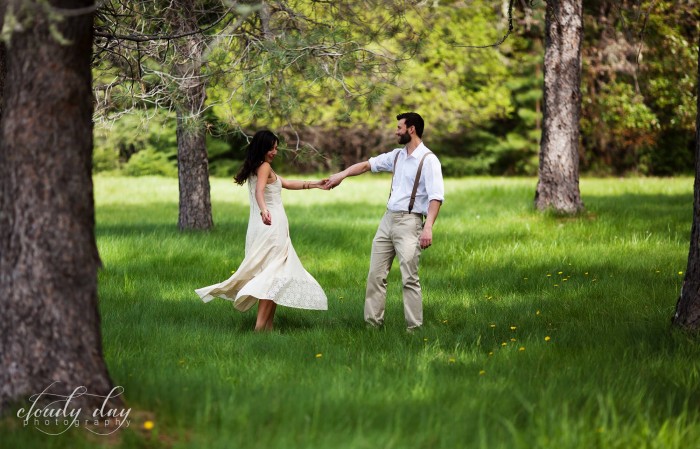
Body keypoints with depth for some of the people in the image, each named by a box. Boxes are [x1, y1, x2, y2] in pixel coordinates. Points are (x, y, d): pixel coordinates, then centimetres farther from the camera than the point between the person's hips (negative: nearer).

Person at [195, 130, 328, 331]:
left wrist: (314, 184, 30)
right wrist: (264, 210, -46)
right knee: (274, 274, -11)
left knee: (269, 275, 12)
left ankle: (268, 325, 11)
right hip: (272, 226, -9)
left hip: (262, 227, 9)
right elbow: (259, 190, -28)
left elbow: (287, 184, 29)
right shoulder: (265, 167, -9)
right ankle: (261, 326, -19)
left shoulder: (255, 169, 20)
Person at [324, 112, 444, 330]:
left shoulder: (428, 160, -11)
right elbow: (366, 165, 22)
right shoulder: (397, 156, 13)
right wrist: (341, 175, 12)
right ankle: (373, 323, 12)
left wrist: (428, 227, -28)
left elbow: (436, 196, -18)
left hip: (409, 222, -8)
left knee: (409, 278, -10)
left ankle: (414, 327, -6)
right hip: (388, 219, 8)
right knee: (376, 275, 7)